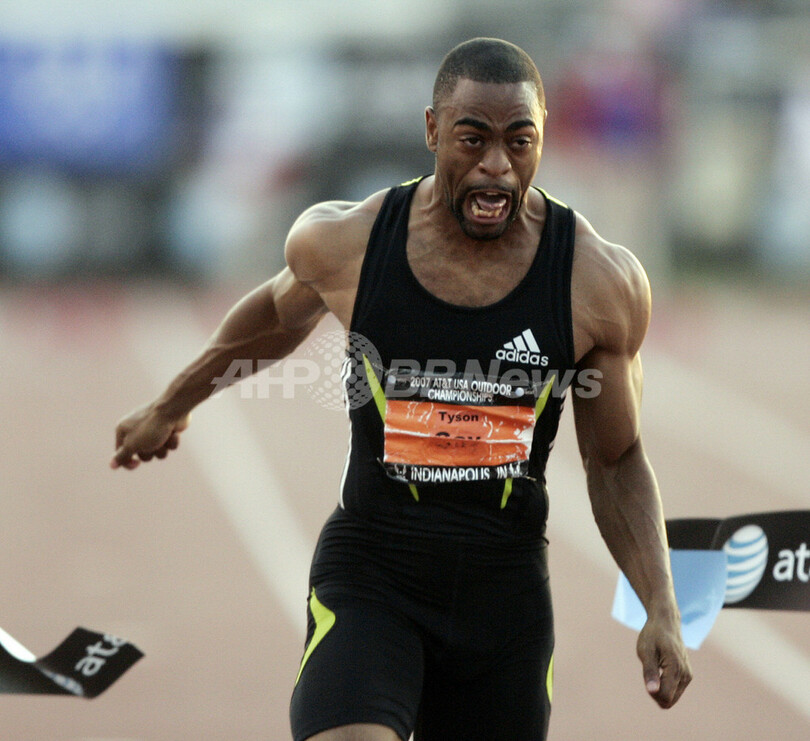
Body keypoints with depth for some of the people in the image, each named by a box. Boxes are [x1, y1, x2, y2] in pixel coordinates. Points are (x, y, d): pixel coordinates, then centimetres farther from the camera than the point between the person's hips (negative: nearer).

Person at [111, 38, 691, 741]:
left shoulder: (602, 282, -7)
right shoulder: (343, 242, -7)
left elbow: (617, 461, 6)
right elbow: (280, 313, 18)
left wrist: (662, 611, -5)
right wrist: (171, 407, 33)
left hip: (506, 589, 2)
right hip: (368, 574, -2)